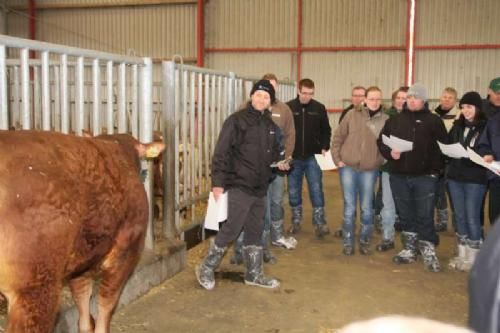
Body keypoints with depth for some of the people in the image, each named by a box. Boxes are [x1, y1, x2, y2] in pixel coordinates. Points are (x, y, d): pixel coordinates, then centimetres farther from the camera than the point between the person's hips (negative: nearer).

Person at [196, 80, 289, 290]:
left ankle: (254, 274, 27)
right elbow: (221, 152, -13)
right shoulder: (236, 121, -9)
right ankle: (206, 269, 10)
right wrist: (217, 182, -18)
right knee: (231, 229, -7)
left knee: (255, 232, 14)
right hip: (239, 186, -7)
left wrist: (279, 161, 8)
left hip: (260, 188, 7)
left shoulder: (270, 125, 12)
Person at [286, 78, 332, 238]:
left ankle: (319, 223, 1)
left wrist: (325, 148, -4)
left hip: (312, 157, 0)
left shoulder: (319, 108, -1)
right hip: (293, 158, 1)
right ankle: (296, 221, 23)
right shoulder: (288, 108, -4)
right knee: (294, 191, 9)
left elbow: (326, 130, 8)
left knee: (316, 190, -4)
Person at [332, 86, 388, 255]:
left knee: (367, 208, 7)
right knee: (349, 207, 6)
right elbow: (338, 137, 3)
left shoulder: (386, 120, -1)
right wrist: (337, 158, -2)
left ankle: (365, 241, 23)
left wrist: (384, 161, -4)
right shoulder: (352, 115, -1)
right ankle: (348, 242, 17)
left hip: (370, 170, 0)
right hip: (348, 167, 0)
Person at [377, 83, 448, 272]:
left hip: (424, 177, -3)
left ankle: (429, 253, 8)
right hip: (399, 177, 4)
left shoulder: (433, 121, 1)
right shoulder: (394, 120, 11)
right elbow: (381, 142, 12)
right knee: (406, 216, 12)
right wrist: (390, 153, -8)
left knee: (424, 216, -2)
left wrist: (437, 168, -10)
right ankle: (409, 250, 24)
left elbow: (444, 146, -2)